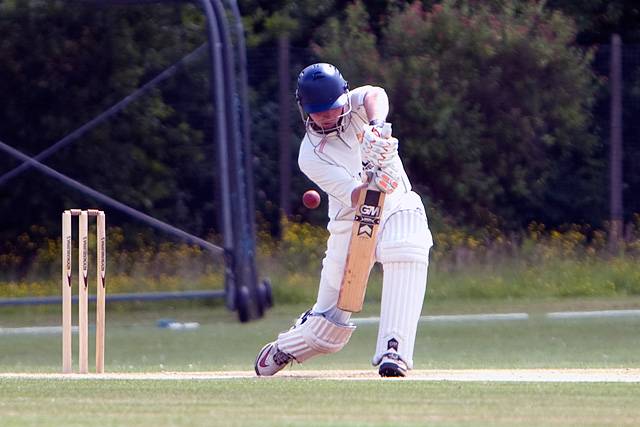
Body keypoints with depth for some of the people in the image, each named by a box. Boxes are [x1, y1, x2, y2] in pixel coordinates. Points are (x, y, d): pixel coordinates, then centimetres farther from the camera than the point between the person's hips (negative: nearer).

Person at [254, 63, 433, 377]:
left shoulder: (353, 107, -6)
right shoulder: (310, 157, -14)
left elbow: (376, 96, -31)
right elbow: (355, 197, -24)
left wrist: (375, 128, -51)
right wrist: (374, 177, -45)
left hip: (398, 209, 1)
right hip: (351, 223, -1)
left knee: (407, 251, -35)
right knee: (329, 328, 2)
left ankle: (393, 350, -38)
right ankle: (283, 348, 36)